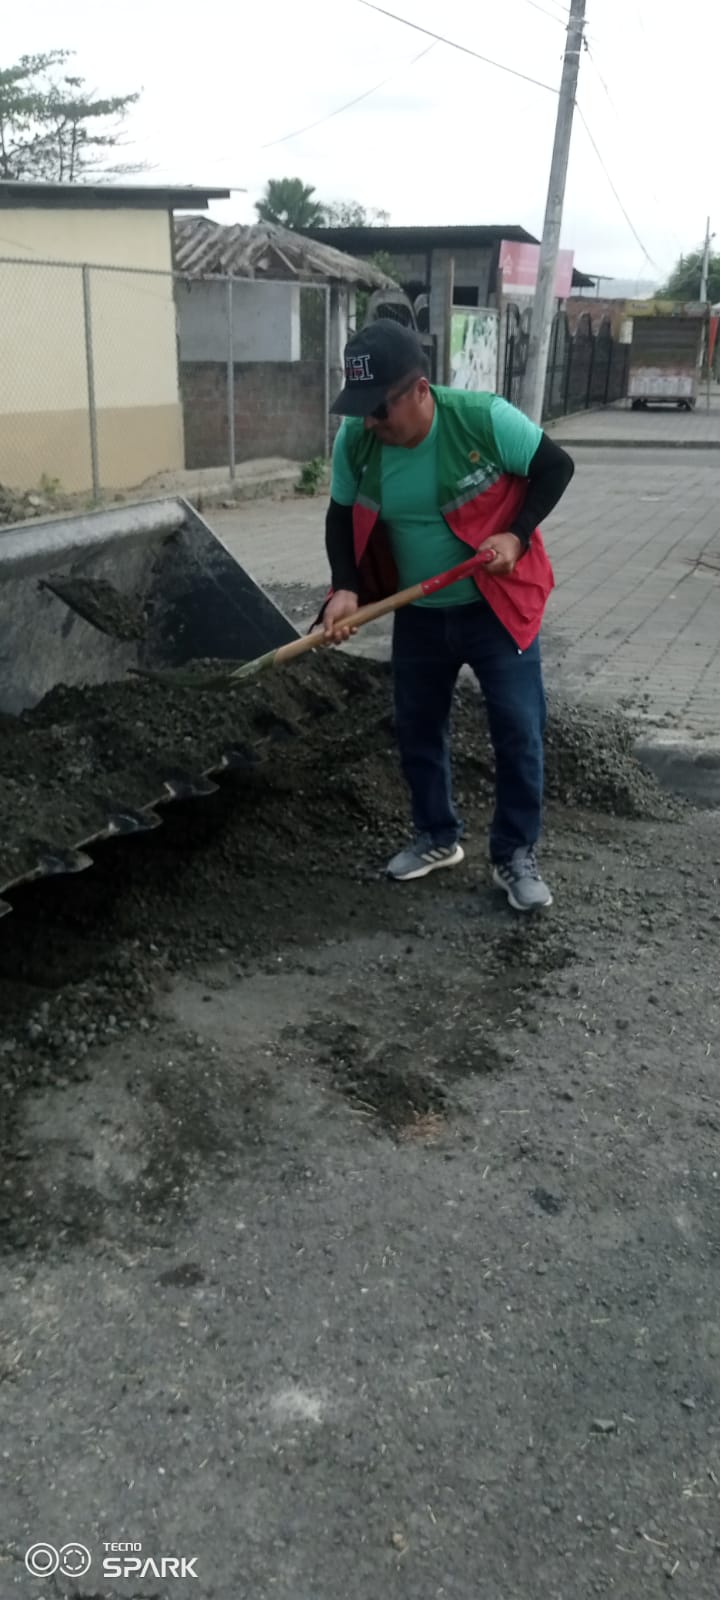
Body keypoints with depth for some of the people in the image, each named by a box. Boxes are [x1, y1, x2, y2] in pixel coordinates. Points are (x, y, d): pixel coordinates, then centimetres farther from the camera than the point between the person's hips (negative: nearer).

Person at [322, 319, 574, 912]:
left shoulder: (485, 419, -23)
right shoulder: (355, 440, -13)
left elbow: (556, 467, -10)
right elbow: (342, 516, 2)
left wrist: (516, 536, -22)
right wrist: (345, 587, -13)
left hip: (497, 607, -3)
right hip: (419, 614, 4)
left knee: (518, 729, -2)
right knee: (417, 729, 12)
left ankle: (516, 855, 15)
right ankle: (438, 838, 34)